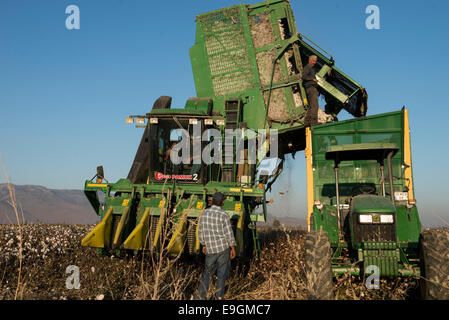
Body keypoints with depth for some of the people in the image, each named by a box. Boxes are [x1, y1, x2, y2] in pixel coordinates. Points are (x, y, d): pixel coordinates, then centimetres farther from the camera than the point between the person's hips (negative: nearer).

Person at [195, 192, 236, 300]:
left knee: (208, 271, 14)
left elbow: (200, 231, 7)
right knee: (222, 271, 8)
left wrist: (204, 244, 19)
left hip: (210, 248, 3)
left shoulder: (204, 213, 0)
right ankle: (219, 295, 9)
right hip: (223, 247, -3)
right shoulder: (224, 215, -12)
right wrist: (233, 248, 0)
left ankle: (201, 295, 9)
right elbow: (229, 234, -10)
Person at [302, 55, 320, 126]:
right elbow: (304, 76, -19)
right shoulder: (307, 67, -4)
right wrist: (313, 79, -17)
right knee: (314, 106, -16)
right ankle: (314, 122, -21)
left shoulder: (312, 68, 26)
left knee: (311, 107, 8)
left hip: (313, 88, 10)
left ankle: (307, 122, 7)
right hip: (311, 87, -10)